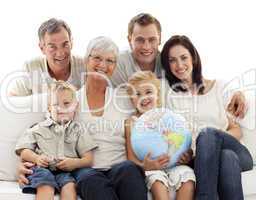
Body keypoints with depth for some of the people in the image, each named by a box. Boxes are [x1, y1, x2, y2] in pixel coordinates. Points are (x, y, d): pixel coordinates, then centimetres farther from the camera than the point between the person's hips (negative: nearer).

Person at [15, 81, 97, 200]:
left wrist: (75, 163, -10)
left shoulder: (77, 130, 19)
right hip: (43, 168, 0)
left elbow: (89, 160, 12)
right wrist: (37, 158, -6)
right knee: (46, 187, -35)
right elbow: (23, 152, 15)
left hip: (66, 171, 1)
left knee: (69, 186, -34)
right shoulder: (39, 128, 21)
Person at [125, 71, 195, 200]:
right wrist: (144, 166, -21)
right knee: (156, 177, -33)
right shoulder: (132, 122, 6)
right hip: (149, 169, -2)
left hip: (173, 164, 2)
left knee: (187, 173, -26)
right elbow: (131, 157, 0)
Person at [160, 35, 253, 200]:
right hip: (193, 159, -1)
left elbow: (236, 130, 14)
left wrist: (219, 138, -9)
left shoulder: (218, 87, 16)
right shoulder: (167, 93, 15)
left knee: (208, 133, -35)